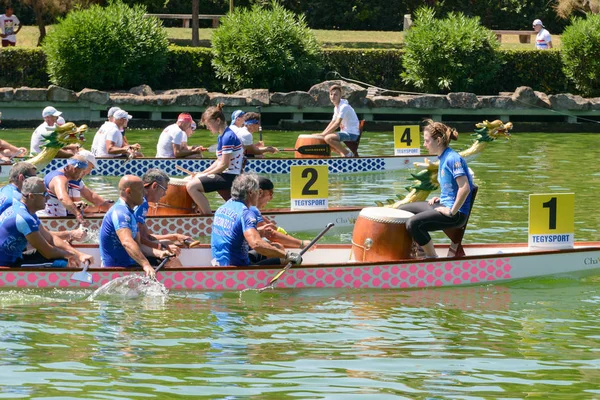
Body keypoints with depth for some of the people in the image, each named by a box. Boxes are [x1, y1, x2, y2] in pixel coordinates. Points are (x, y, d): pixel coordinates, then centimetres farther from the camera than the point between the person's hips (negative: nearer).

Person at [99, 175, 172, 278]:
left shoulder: (131, 214, 17)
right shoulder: (120, 212, -18)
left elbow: (138, 245, 16)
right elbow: (127, 242, -33)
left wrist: (159, 253, -1)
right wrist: (146, 265, -44)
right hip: (117, 268, -10)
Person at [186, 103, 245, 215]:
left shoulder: (228, 137, -17)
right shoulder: (221, 137, 14)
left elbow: (224, 165, -19)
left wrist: (205, 175, -10)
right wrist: (202, 173, 8)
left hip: (230, 177, -11)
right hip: (225, 175, 11)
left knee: (191, 186, -21)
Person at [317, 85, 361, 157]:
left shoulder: (344, 107, -18)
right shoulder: (336, 107, 13)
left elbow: (337, 124, -24)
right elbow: (332, 123, 19)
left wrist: (324, 134, -21)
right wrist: (323, 133, 6)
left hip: (352, 134, -10)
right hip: (345, 132, 10)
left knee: (328, 138, -29)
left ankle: (348, 154, -15)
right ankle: (343, 154, 7)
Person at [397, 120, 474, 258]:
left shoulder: (453, 159, -19)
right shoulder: (444, 158, 11)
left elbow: (465, 188, -28)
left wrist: (452, 211, -22)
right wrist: (441, 198, 11)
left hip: (456, 214, -11)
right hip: (444, 204, 11)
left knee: (413, 223, -27)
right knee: (402, 210, 17)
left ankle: (433, 259, -13)